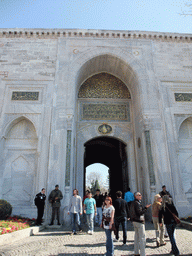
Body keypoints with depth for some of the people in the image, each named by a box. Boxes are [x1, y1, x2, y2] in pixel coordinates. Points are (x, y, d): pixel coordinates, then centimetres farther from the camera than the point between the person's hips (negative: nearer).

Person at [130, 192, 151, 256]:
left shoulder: (133, 203, 11)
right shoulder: (137, 203, -18)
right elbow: (140, 212, -22)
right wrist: (146, 208, -16)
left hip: (134, 221, 10)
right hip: (139, 222, -10)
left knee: (137, 237, 17)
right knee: (142, 238, -3)